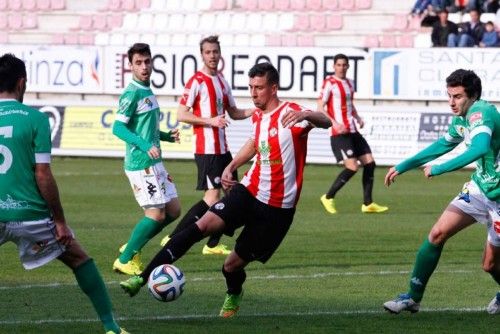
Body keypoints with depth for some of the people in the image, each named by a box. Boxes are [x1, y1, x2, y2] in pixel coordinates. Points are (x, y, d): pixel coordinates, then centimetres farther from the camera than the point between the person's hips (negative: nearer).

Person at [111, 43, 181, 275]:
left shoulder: (148, 91, 14)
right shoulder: (132, 93, -13)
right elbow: (118, 127, -20)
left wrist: (167, 136, 10)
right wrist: (145, 145, -29)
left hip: (154, 163, 9)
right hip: (140, 163, -9)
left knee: (173, 210, 10)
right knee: (156, 213, -9)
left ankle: (132, 248, 18)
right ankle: (125, 260, 1)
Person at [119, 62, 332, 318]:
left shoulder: (290, 115, -14)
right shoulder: (258, 116, 9)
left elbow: (325, 122, -31)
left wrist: (306, 115, -52)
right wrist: (231, 166, 15)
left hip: (277, 208, -5)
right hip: (249, 191, 5)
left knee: (232, 265, 0)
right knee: (201, 226, -19)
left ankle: (234, 296, 38)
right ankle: (143, 277, -23)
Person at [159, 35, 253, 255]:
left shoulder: (222, 81, 14)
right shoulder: (197, 81, -10)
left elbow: (234, 113, 23)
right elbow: (181, 115, -14)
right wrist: (210, 121, -22)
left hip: (222, 148, 9)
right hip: (207, 148, -9)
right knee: (213, 197, -14)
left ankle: (213, 244, 14)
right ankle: (174, 239, -11)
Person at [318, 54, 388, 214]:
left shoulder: (349, 83, 16)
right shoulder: (330, 83, -7)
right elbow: (320, 107, -10)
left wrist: (358, 118, 11)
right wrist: (335, 124, -21)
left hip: (352, 131, 8)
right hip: (339, 133, -8)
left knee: (369, 162, 4)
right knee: (352, 167, -16)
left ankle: (367, 204, 10)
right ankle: (328, 198, -1)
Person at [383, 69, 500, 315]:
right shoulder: (461, 118, 5)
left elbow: (479, 148, -41)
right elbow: (444, 144, 24)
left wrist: (439, 169, -36)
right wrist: (403, 166, 26)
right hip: (479, 188, 8)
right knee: (437, 234, -2)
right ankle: (413, 297, 6)